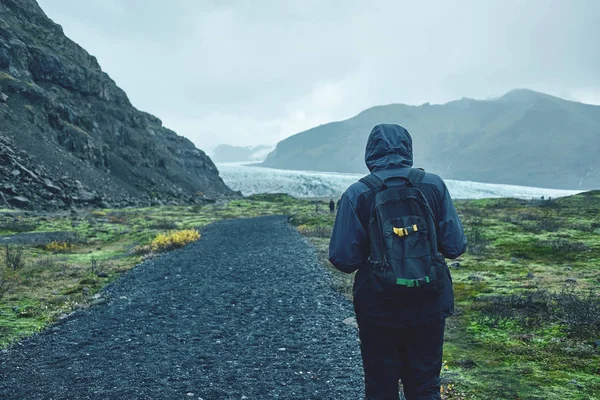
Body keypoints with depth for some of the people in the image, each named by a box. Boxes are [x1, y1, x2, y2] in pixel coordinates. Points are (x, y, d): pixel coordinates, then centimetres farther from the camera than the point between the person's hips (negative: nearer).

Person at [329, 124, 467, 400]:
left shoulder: (356, 194, -10)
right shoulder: (434, 185, -4)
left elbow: (343, 260, -11)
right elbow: (455, 247, -5)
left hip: (379, 309, -2)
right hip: (429, 305, 2)